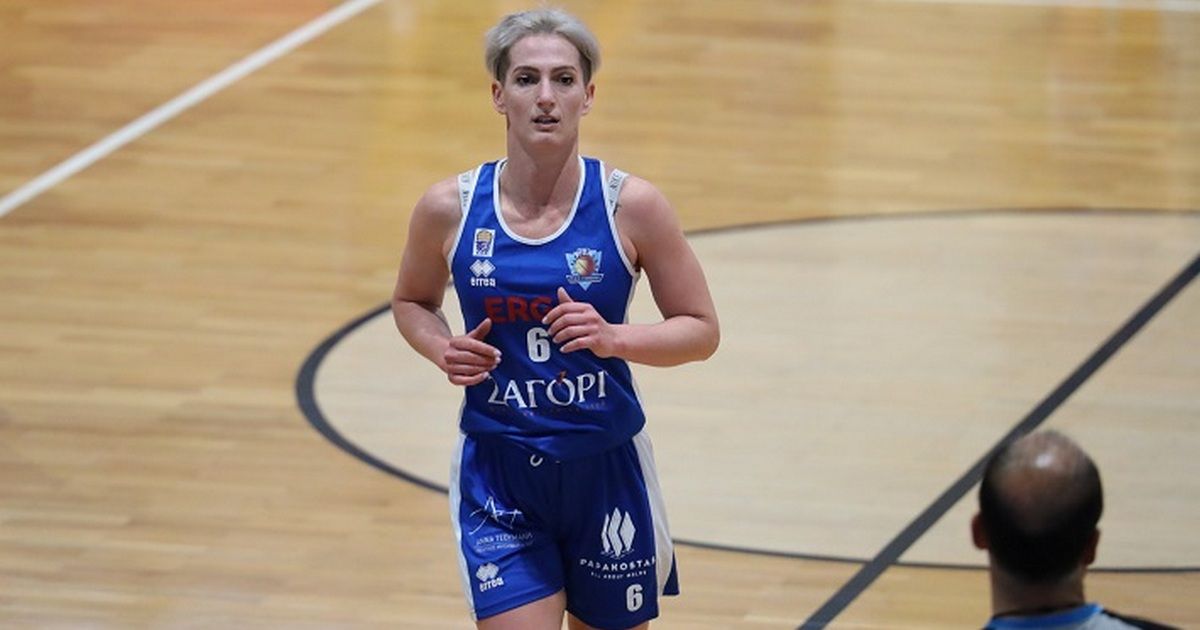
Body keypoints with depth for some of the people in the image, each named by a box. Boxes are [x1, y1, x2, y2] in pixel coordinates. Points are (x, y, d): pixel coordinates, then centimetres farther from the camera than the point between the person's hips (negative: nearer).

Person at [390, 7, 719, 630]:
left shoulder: (631, 205, -9)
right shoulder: (449, 209, -5)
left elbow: (701, 330, -2)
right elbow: (412, 302, 14)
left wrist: (612, 338, -20)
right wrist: (443, 350, -8)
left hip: (606, 470, 0)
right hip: (497, 476, 0)